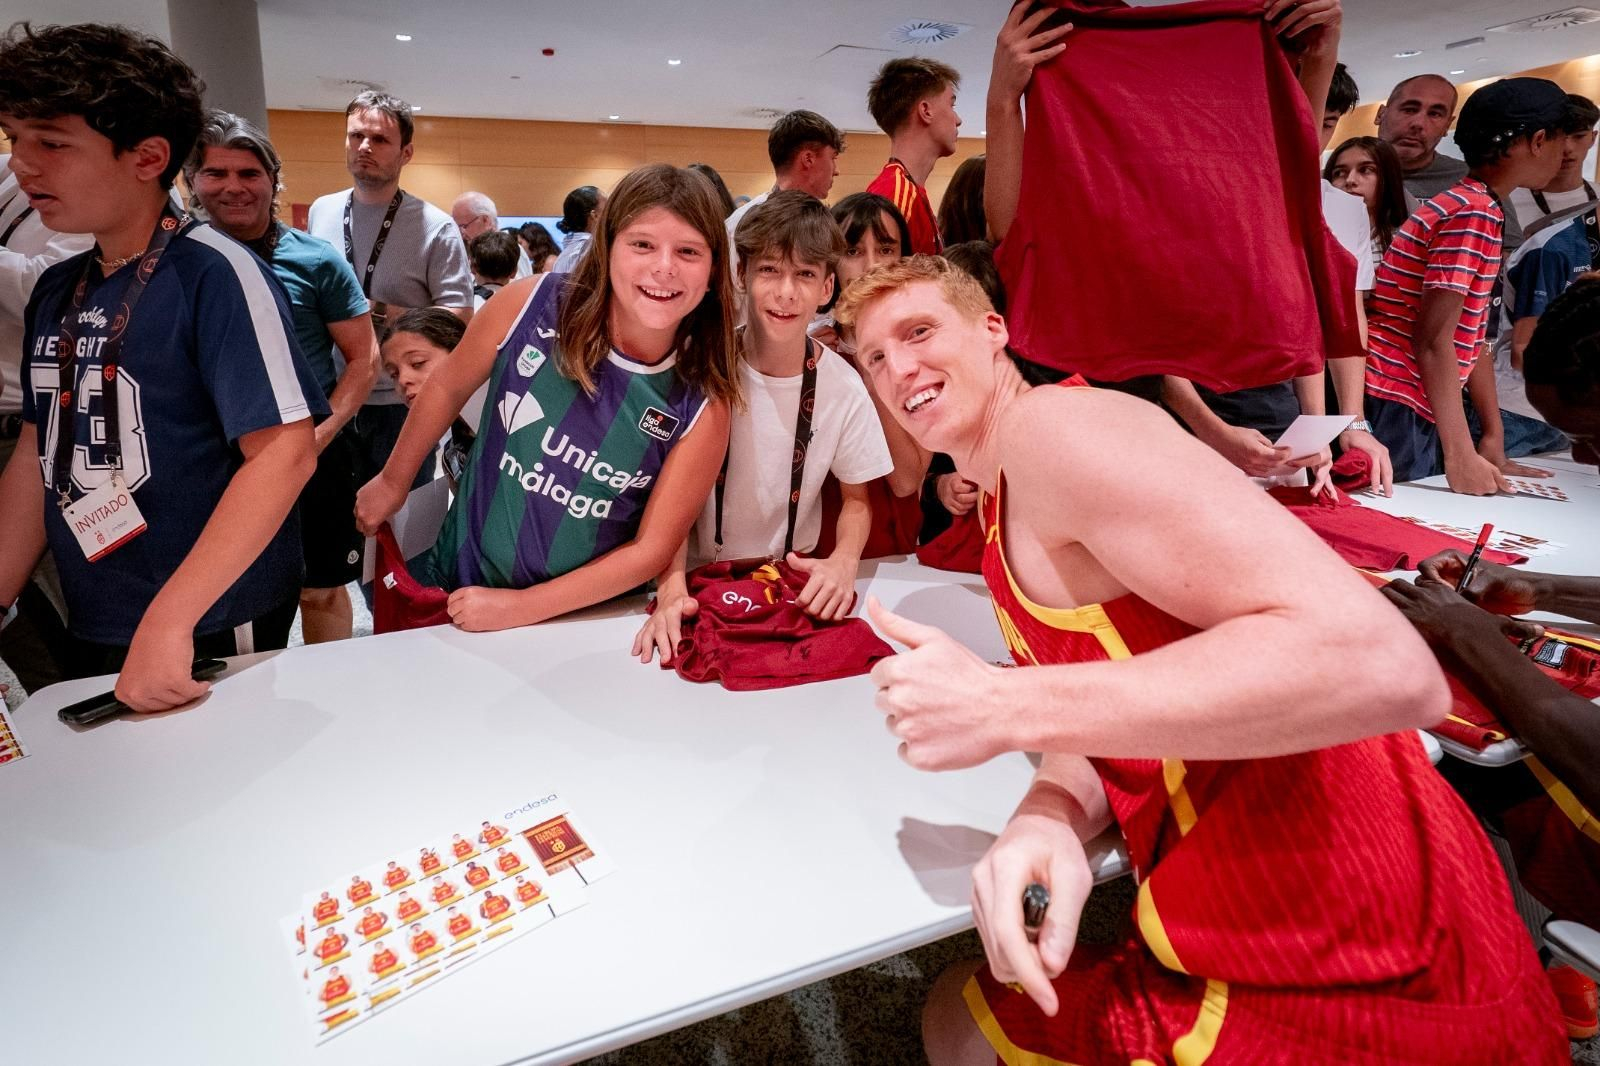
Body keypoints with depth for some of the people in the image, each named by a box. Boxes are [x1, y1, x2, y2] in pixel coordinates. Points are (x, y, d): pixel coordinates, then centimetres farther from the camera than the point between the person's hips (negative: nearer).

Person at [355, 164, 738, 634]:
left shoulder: (704, 401, -18)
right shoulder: (531, 303, -17)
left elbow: (653, 546, -14)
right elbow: (448, 386, 1)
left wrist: (522, 608, -17)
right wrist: (392, 481, 12)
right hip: (458, 585, 1)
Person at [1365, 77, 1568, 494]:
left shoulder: (1470, 205, 19)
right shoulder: (1474, 211, -12)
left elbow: (1469, 341, 19)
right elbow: (1433, 341, -19)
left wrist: (1493, 444, 18)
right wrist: (1460, 455, -20)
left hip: (1417, 413, 10)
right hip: (1396, 412, -10)